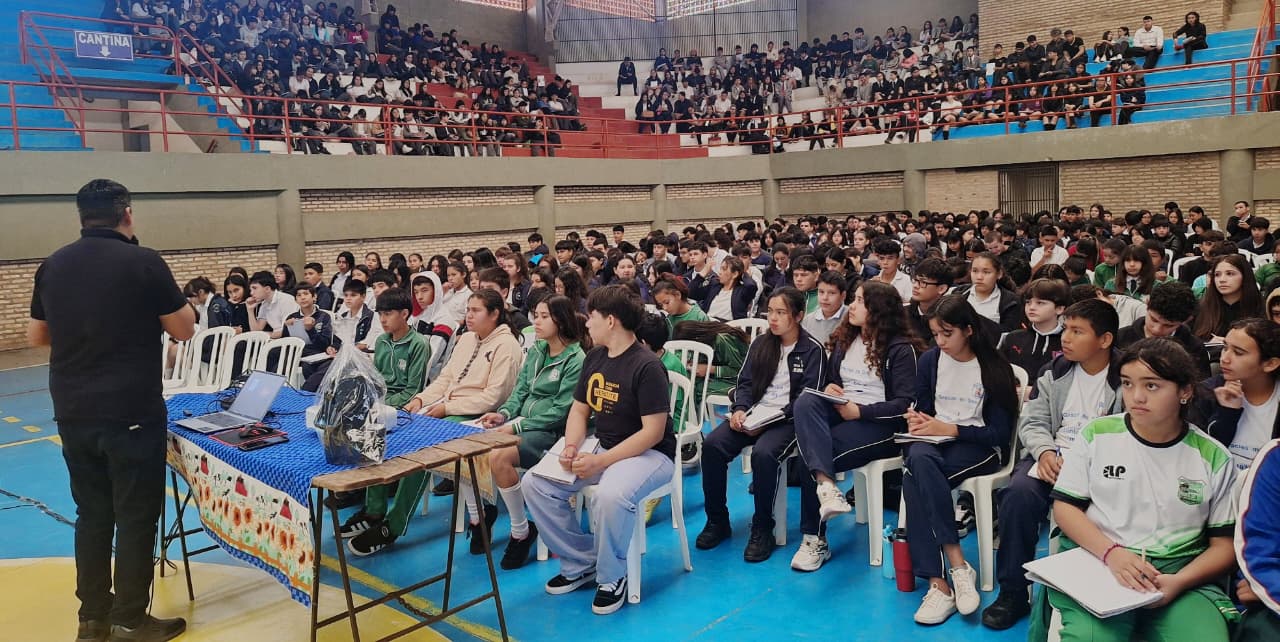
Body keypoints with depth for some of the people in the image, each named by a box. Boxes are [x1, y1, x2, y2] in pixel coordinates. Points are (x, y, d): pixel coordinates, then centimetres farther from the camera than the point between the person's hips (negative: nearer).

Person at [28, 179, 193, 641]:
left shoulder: (52, 266, 5)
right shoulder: (143, 262, -12)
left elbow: (36, 335, 15)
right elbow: (184, 330, -6)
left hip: (73, 413, 6)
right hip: (132, 412, -6)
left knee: (91, 513, 15)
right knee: (135, 517, 4)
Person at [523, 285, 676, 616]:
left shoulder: (647, 366, -19)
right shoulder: (594, 357, 5)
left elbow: (653, 432, -21)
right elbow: (579, 410, 11)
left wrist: (601, 462, -26)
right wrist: (571, 447, -9)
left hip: (648, 453, -8)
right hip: (601, 448, 8)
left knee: (610, 496, -37)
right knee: (535, 483, -8)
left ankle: (611, 577, -10)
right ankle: (581, 562, 5)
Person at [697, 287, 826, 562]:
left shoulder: (812, 350, -1)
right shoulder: (761, 344, 14)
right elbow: (745, 383, 13)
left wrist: (769, 422, -18)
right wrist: (739, 410, -9)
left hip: (788, 419, -5)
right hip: (752, 414, 5)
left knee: (763, 453, -35)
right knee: (712, 445, -21)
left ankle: (762, 530, -16)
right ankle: (717, 521, -6)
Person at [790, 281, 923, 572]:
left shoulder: (901, 349, -4)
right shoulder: (845, 339, 15)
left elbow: (906, 403, -10)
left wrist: (860, 411, -19)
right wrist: (828, 388, 0)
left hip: (880, 424, -6)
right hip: (840, 411, 6)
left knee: (812, 450, -27)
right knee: (806, 402, -29)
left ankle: (815, 539, -14)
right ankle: (826, 485, -44)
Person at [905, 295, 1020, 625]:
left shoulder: (995, 368, -2)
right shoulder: (929, 360, 9)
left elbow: (1000, 433, -5)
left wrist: (949, 429, -16)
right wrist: (917, 422, -11)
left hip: (978, 449, -4)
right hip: (935, 442, 4)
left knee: (915, 477, -35)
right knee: (918, 458, -37)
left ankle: (937, 581, -33)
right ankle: (957, 566, -35)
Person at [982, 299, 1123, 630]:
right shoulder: (1056, 370, 11)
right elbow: (1032, 422, 8)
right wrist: (1045, 453, -14)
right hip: (1052, 458, 3)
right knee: (1019, 491, -27)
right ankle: (1013, 592, -13)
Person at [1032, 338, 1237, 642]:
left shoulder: (1213, 457, 4)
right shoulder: (1096, 435, 3)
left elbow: (1225, 544, 6)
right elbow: (1065, 506, 4)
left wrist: (1178, 582, -13)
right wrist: (1111, 552, -14)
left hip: (1182, 573, 1)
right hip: (1096, 560, -1)